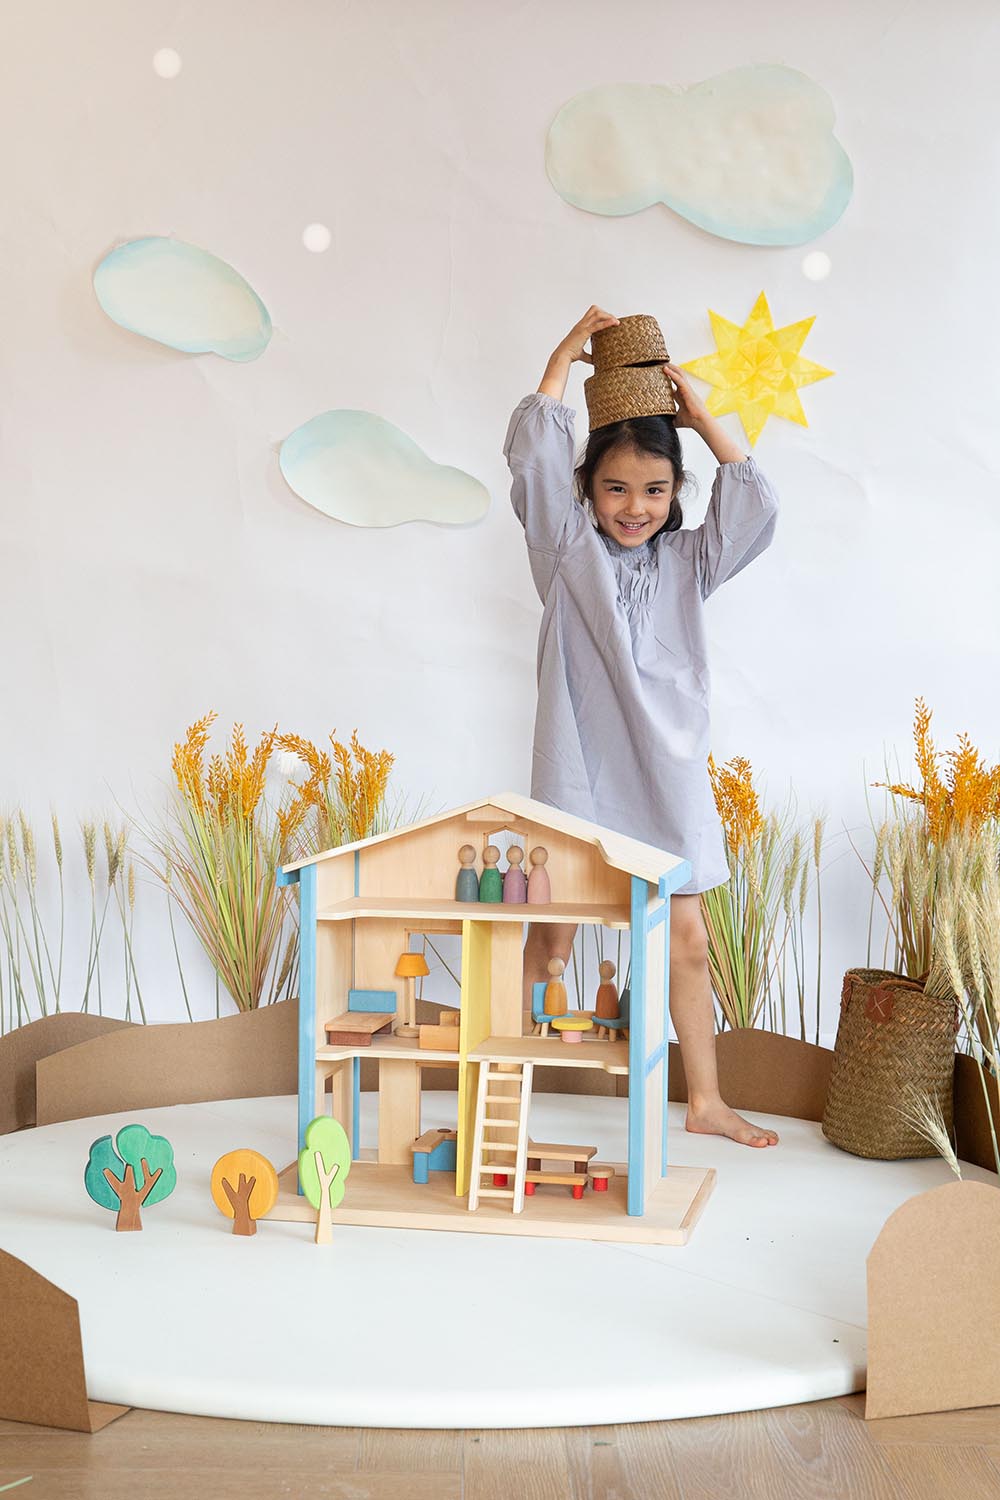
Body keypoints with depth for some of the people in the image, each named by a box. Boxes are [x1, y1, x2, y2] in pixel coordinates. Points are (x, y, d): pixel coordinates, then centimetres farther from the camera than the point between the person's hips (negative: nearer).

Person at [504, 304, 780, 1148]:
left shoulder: (688, 563, 11)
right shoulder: (566, 548, 2)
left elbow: (756, 507, 0)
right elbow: (533, 451, -8)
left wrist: (701, 417, 2)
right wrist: (571, 347, -3)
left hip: (668, 777, 3)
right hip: (580, 772, -3)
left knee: (687, 940, 9)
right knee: (551, 936, 3)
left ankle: (706, 1102, 22)